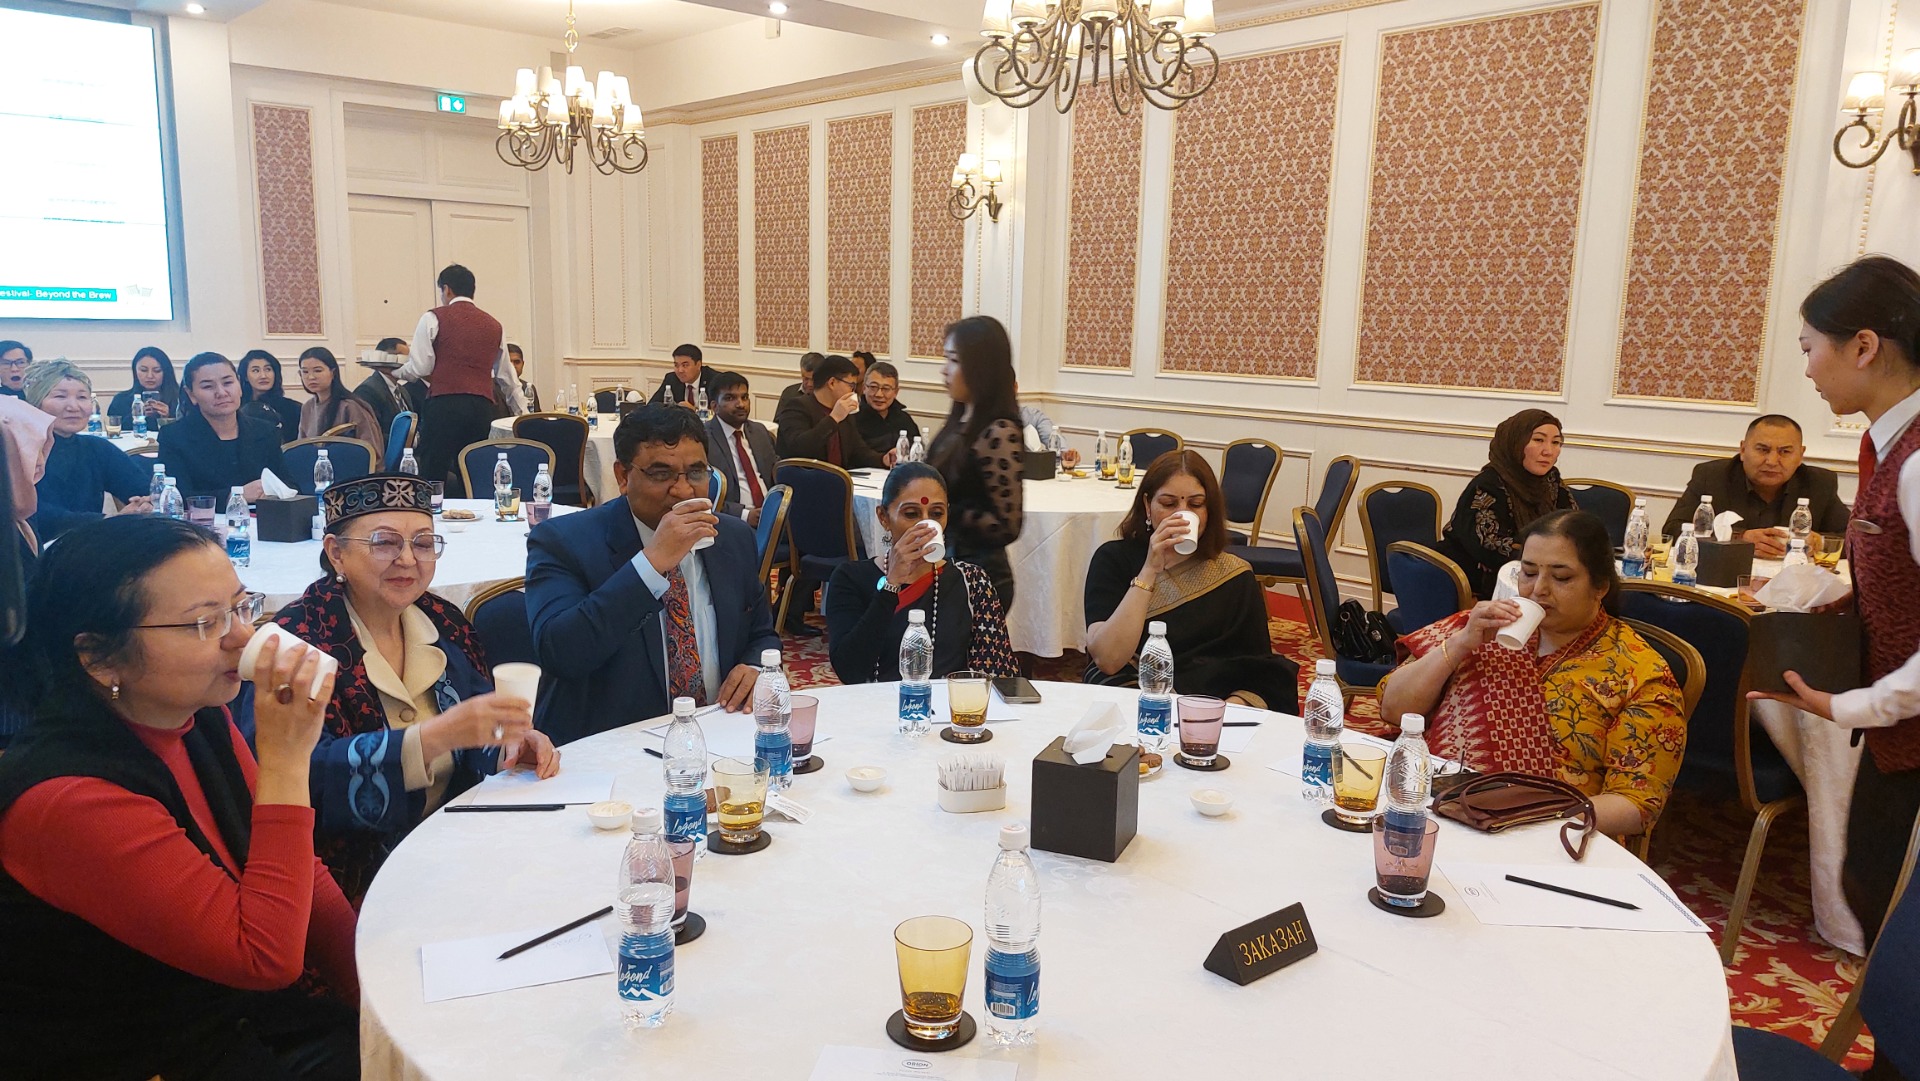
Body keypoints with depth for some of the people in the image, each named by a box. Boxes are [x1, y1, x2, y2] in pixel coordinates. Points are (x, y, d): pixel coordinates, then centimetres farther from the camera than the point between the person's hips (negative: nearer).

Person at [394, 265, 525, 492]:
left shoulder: (434, 318, 5)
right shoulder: (494, 325, 18)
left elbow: (419, 368, -1)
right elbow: (507, 377, 23)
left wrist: (397, 373, 20)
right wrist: (524, 415, 31)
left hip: (444, 405, -4)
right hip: (482, 407, 4)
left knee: (432, 476, -3)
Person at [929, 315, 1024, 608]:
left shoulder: (999, 433, -18)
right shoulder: (960, 421, 7)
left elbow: (1007, 526, -18)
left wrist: (944, 511, -20)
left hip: (978, 578, -8)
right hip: (948, 570, 8)